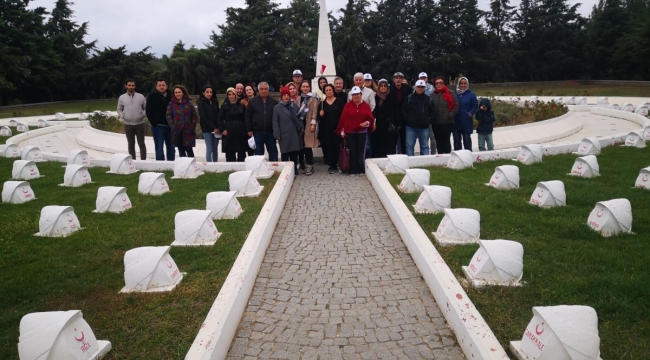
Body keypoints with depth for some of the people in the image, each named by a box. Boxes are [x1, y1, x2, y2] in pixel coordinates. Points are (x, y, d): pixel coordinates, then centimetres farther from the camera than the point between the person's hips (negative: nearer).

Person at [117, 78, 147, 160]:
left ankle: (143, 160, 5)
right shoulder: (122, 98, 5)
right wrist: (122, 117, -4)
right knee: (131, 144, 9)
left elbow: (146, 107, 9)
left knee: (141, 144, 1)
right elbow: (119, 109, 12)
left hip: (140, 124, -1)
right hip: (128, 124, 1)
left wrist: (143, 115, -6)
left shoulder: (141, 96, 2)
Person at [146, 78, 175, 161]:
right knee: (159, 149, -4)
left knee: (171, 148, 11)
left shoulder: (171, 96, 6)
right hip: (158, 126, -4)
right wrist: (154, 123, -12)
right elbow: (148, 112, -5)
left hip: (169, 126, 4)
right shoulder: (152, 96, -3)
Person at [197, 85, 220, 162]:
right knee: (209, 149, -7)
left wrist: (219, 127, -5)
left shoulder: (215, 102, 13)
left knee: (215, 148, 5)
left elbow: (218, 115, 10)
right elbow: (204, 117, -8)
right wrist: (213, 128, -12)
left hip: (216, 129, 4)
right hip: (207, 129, -4)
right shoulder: (201, 103, -1)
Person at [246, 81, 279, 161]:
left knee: (273, 151, 6)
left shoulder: (274, 102, 3)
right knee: (258, 152, 7)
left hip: (270, 132, 1)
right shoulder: (253, 101, 3)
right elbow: (248, 116, 3)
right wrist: (249, 130, -3)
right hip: (257, 132, 0)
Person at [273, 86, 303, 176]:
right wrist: (277, 134, -10)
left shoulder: (294, 106, 12)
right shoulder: (277, 107, 0)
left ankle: (294, 170, 17)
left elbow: (298, 119, 15)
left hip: (295, 134, 3)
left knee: (294, 153, 7)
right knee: (285, 154, 1)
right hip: (284, 135, -3)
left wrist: (301, 130, 9)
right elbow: (275, 122, -4)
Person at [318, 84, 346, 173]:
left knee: (337, 146, -3)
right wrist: (320, 115, -12)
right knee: (329, 147, 2)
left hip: (338, 127, -3)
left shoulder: (340, 101, 0)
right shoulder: (322, 103, 9)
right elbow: (319, 118, 11)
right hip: (326, 129, 3)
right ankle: (332, 165, 9)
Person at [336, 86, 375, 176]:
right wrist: (342, 131, -1)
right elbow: (343, 118, 2)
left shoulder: (366, 105, 3)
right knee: (352, 151, 4)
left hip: (362, 132, 0)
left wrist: (367, 123, -17)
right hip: (350, 132, 0)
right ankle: (353, 171, 10)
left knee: (361, 151, 3)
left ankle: (362, 170, 10)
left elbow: (371, 118, 4)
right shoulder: (347, 105, 2)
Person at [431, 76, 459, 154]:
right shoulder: (432, 95, 9)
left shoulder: (450, 94, -1)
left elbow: (456, 106, -3)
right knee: (438, 141, 10)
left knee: (446, 140, 0)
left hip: (447, 122, -4)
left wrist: (450, 115, -12)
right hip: (435, 123, 4)